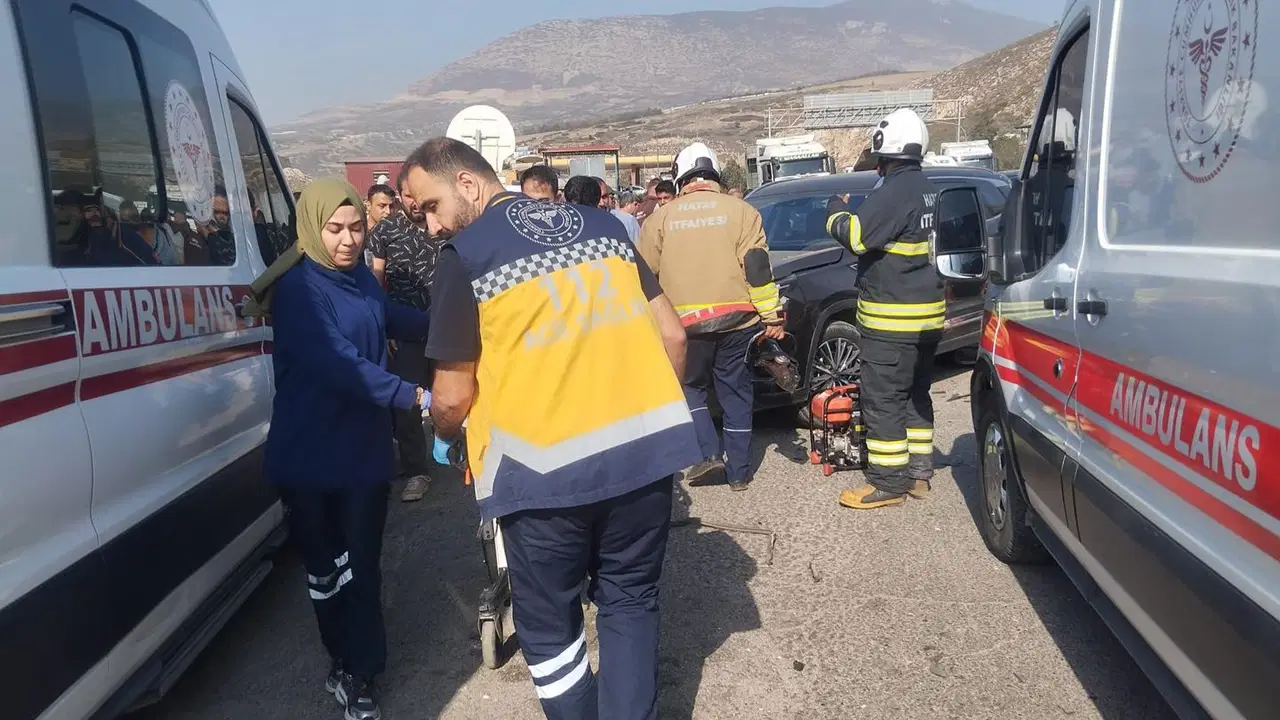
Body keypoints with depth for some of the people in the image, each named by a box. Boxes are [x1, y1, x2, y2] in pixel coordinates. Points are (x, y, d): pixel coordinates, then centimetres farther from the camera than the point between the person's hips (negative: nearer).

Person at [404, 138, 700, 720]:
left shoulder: (464, 256, -5)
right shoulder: (603, 224, 9)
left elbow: (453, 396, -3)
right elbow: (671, 335, 9)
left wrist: (444, 438, 19)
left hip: (546, 468, -4)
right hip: (646, 448, 5)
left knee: (549, 622, 17)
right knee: (630, 604, 20)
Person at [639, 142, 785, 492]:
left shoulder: (663, 216, 7)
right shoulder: (740, 210, 3)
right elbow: (757, 266, -4)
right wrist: (772, 315, -2)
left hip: (687, 322, 0)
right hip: (736, 319, 0)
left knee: (690, 386, 20)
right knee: (736, 393, 11)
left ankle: (708, 452, 4)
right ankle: (739, 472, 15)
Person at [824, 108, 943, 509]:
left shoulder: (896, 191, -17)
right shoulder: (926, 190, 14)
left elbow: (856, 236, -21)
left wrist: (836, 210, -2)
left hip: (892, 319, -10)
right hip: (927, 314, 10)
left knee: (883, 400, -4)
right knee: (915, 395, 16)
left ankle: (888, 483, 1)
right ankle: (919, 473, 23)